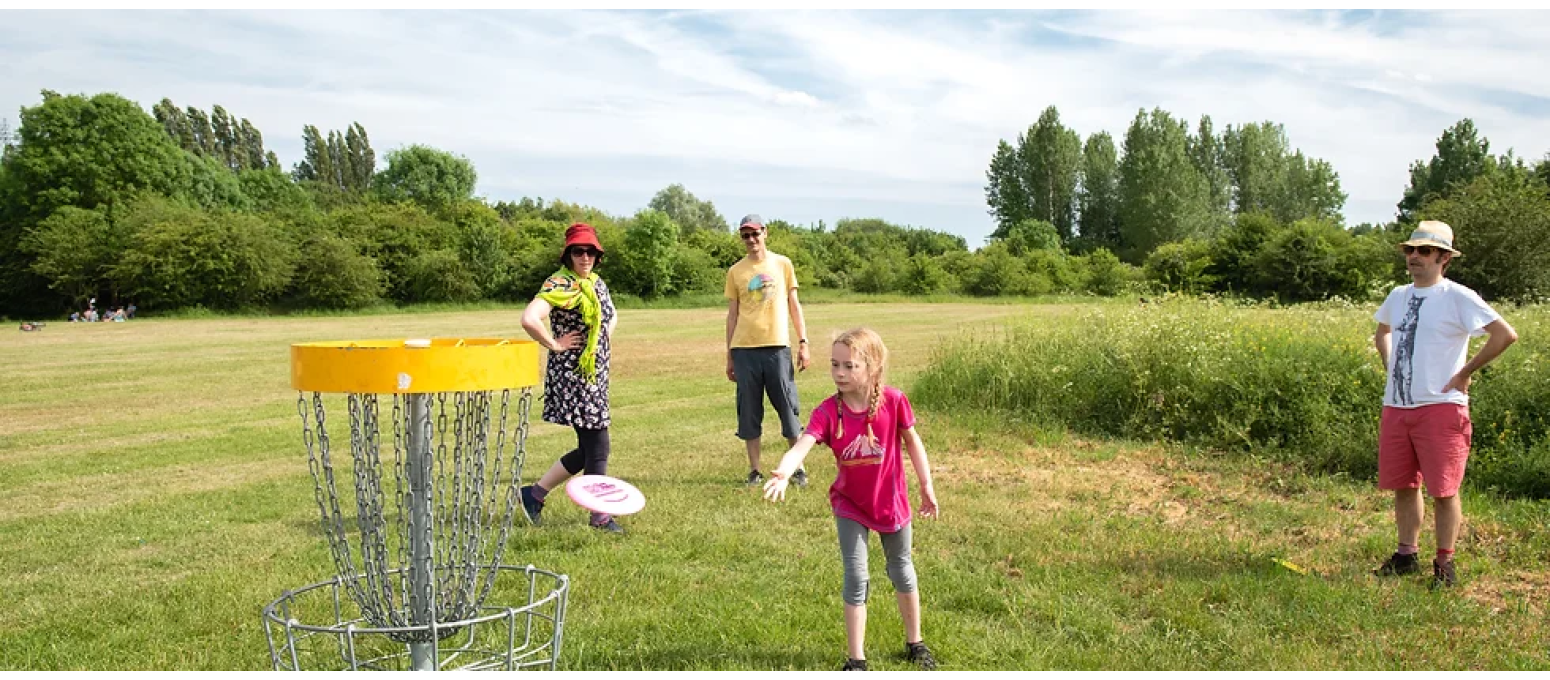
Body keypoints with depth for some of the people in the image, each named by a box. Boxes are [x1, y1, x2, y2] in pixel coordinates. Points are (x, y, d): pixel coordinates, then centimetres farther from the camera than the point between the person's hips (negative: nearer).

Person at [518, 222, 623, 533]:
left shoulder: (597, 283, 13)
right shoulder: (559, 285, -14)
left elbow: (611, 316, 32)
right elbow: (529, 319, -30)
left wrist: (606, 339, 14)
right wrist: (554, 344, -18)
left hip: (596, 376, 9)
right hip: (571, 376, -9)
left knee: (589, 449, 13)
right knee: (598, 446, -4)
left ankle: (535, 493, 25)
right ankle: (601, 515, 9)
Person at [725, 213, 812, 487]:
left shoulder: (782, 264, 7)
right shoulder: (735, 271, 8)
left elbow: (794, 304, 9)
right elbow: (732, 314, 10)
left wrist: (803, 342, 1)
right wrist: (729, 356, 8)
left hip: (777, 346, -1)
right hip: (744, 350, 1)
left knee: (788, 409, 1)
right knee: (749, 412, 4)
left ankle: (798, 468, 13)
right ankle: (754, 471, 13)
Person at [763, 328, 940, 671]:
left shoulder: (893, 400, -21)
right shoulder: (827, 411, -21)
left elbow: (912, 440, -5)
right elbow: (802, 445, -36)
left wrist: (926, 486, 0)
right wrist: (783, 472, -57)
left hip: (891, 501, 1)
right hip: (850, 505, 0)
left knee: (902, 571, 19)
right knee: (856, 579, 1)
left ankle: (915, 643, 40)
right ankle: (855, 658, 16)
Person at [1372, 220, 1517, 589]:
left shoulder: (1457, 297, -8)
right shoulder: (1398, 296, 11)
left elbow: (1506, 335, -14)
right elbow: (1382, 332, 31)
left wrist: (1466, 372, -10)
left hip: (1440, 407, -6)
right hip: (1396, 406, 6)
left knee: (1443, 490, 0)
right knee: (1402, 485, 11)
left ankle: (1445, 563, 12)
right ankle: (1407, 555, 23)